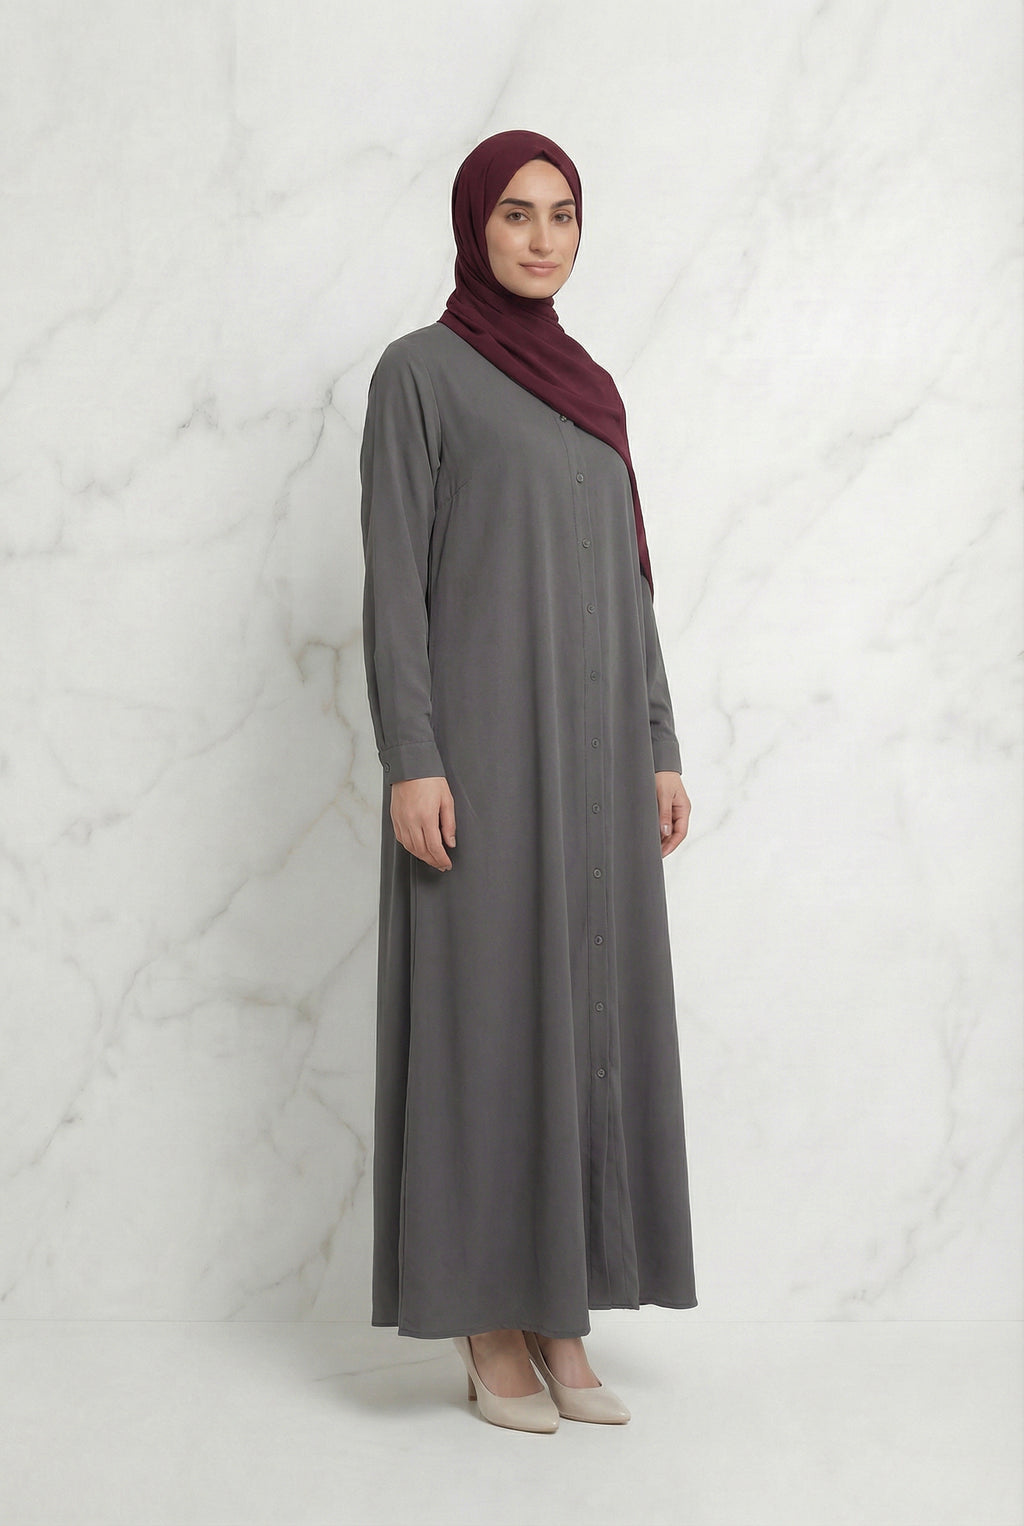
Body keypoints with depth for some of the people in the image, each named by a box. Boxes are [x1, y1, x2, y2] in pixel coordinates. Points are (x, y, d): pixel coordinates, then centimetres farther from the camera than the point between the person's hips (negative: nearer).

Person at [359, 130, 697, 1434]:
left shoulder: (590, 391, 18)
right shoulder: (418, 372, 0)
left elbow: (626, 586, 17)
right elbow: (393, 575, -7)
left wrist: (659, 753, 10)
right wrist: (411, 760, -16)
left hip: (592, 748, 6)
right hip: (483, 741, -6)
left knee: (585, 1020, 6)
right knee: (484, 1022, -3)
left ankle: (559, 1316, 16)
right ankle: (486, 1323, 10)